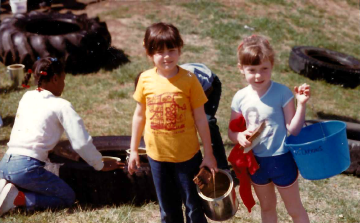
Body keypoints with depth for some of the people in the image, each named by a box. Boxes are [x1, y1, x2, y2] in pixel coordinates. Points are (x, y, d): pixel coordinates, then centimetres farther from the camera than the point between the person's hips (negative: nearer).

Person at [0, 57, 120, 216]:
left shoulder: (27, 98, 16)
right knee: (68, 198, 9)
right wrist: (100, 166, 10)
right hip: (27, 167, -7)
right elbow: (82, 142, -7)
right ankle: (17, 198, -8)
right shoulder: (61, 106, -3)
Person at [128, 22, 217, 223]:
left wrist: (208, 153, -4)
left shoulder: (189, 79, -12)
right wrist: (133, 150, 10)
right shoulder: (145, 80, -5)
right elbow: (139, 115, 6)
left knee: (194, 206, 12)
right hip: (157, 155, 3)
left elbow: (200, 118, -7)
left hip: (187, 155, -2)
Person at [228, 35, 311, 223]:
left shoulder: (282, 93, -18)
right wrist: (239, 136, -21)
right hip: (256, 161, 4)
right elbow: (232, 131, 1)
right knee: (267, 208, 24)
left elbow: (293, 129, -16)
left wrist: (301, 104, -29)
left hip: (281, 159, -3)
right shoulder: (240, 98, -8)